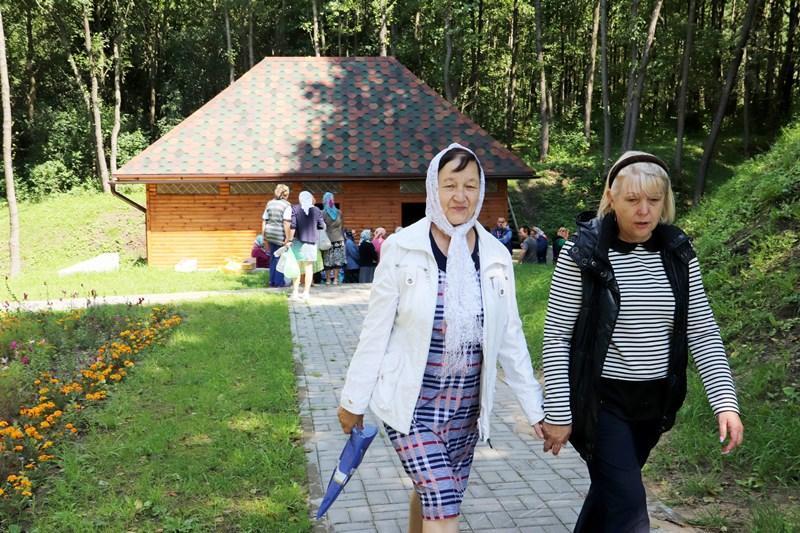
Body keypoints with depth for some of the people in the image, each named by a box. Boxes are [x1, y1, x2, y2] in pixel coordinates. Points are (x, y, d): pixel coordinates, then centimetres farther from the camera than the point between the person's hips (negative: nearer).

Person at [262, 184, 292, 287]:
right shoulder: (287, 205, -9)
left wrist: (263, 234, 15)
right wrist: (287, 237, -15)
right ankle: (279, 281, 6)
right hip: (280, 235, -6)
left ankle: (272, 281, 18)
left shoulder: (270, 203, 8)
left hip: (270, 233, 6)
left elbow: (264, 220, 8)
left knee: (273, 257, 15)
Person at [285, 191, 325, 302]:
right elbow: (322, 226, 5)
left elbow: (292, 226, -11)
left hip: (298, 241, -1)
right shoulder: (316, 210, 0)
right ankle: (306, 292, 7)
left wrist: (289, 239, -5)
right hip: (311, 242, 1)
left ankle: (295, 292, 9)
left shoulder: (295, 209, -5)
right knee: (309, 267, 7)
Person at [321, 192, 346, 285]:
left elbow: (321, 227, 0)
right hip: (338, 239, 1)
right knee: (337, 260, 4)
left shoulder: (322, 213, -5)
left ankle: (328, 279, 4)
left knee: (327, 260, 2)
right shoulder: (339, 212, -2)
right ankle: (335, 279, 8)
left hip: (327, 240, -1)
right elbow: (341, 225, 4)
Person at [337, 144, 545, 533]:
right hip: (409, 403, -4)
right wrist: (354, 399, -2)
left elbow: (510, 338, 4)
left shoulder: (496, 256, 0)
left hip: (466, 406, 4)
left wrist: (534, 408, 3)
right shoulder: (402, 249, -11)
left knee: (434, 497, 16)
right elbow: (375, 332, -6)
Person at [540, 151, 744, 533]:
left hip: (654, 400, 5)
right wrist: (557, 412, -13)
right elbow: (556, 336, -11)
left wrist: (725, 401, -9)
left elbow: (703, 332, 1)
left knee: (611, 489, 21)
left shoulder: (678, 253, 0)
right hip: (600, 399, -5)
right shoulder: (582, 252, -13)